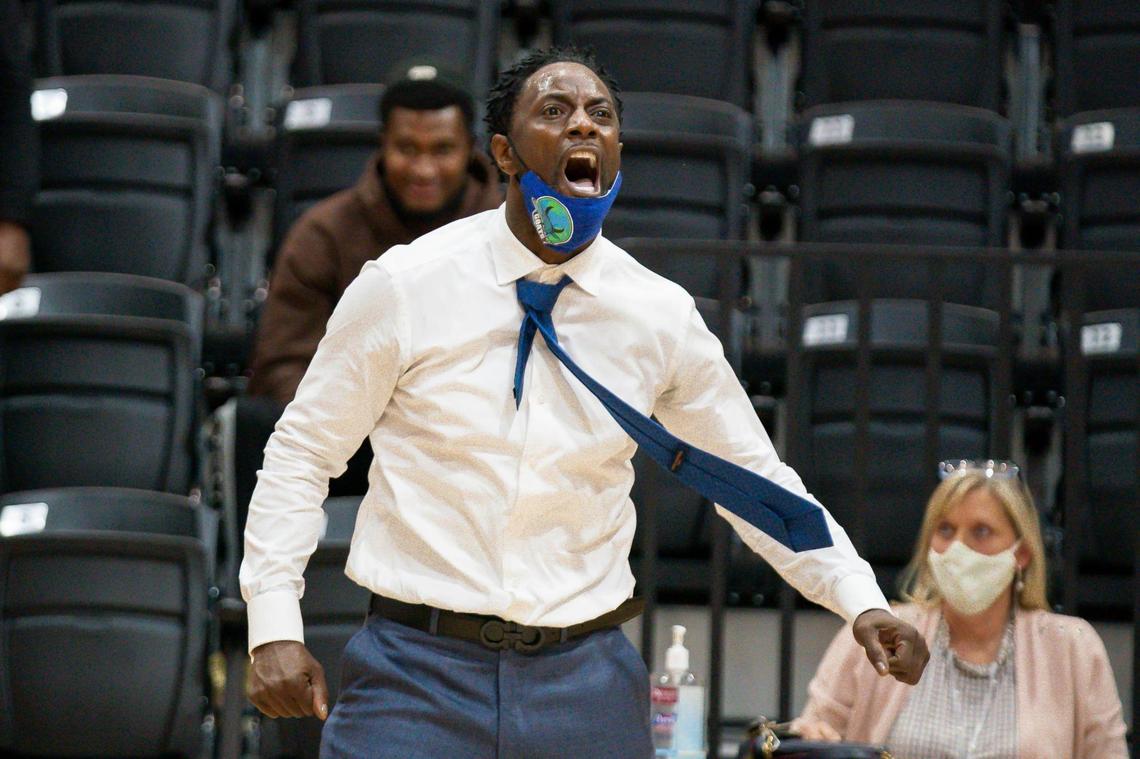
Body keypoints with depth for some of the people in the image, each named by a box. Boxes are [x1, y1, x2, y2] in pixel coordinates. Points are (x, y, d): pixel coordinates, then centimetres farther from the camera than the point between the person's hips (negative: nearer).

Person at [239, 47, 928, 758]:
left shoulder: (661, 315, 2)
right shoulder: (403, 286, -4)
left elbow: (755, 477, 8)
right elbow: (303, 453, 2)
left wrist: (861, 600, -5)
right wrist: (275, 625, -7)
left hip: (587, 686, 2)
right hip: (417, 671, -2)